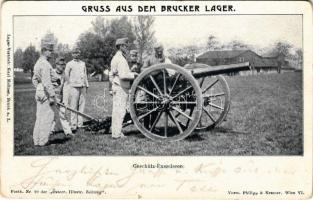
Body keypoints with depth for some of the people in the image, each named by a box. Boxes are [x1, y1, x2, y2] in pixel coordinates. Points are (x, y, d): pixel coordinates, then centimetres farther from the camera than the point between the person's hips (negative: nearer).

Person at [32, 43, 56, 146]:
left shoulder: (38, 63, 15)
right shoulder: (45, 64, -17)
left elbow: (34, 79, 22)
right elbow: (46, 82, -23)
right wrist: (52, 96, -20)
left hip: (39, 92, 10)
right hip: (46, 93, -10)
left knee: (40, 117, 14)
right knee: (47, 116, -4)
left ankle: (36, 140, 19)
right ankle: (42, 141, 0)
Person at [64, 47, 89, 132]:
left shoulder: (83, 63, 18)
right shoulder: (69, 64, 3)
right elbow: (66, 74, 0)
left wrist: (86, 85, 18)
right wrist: (69, 84, -4)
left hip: (82, 87, 5)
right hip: (74, 87, -5)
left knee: (82, 106, 3)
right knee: (74, 107, -7)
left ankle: (80, 124, 8)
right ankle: (73, 125, -5)